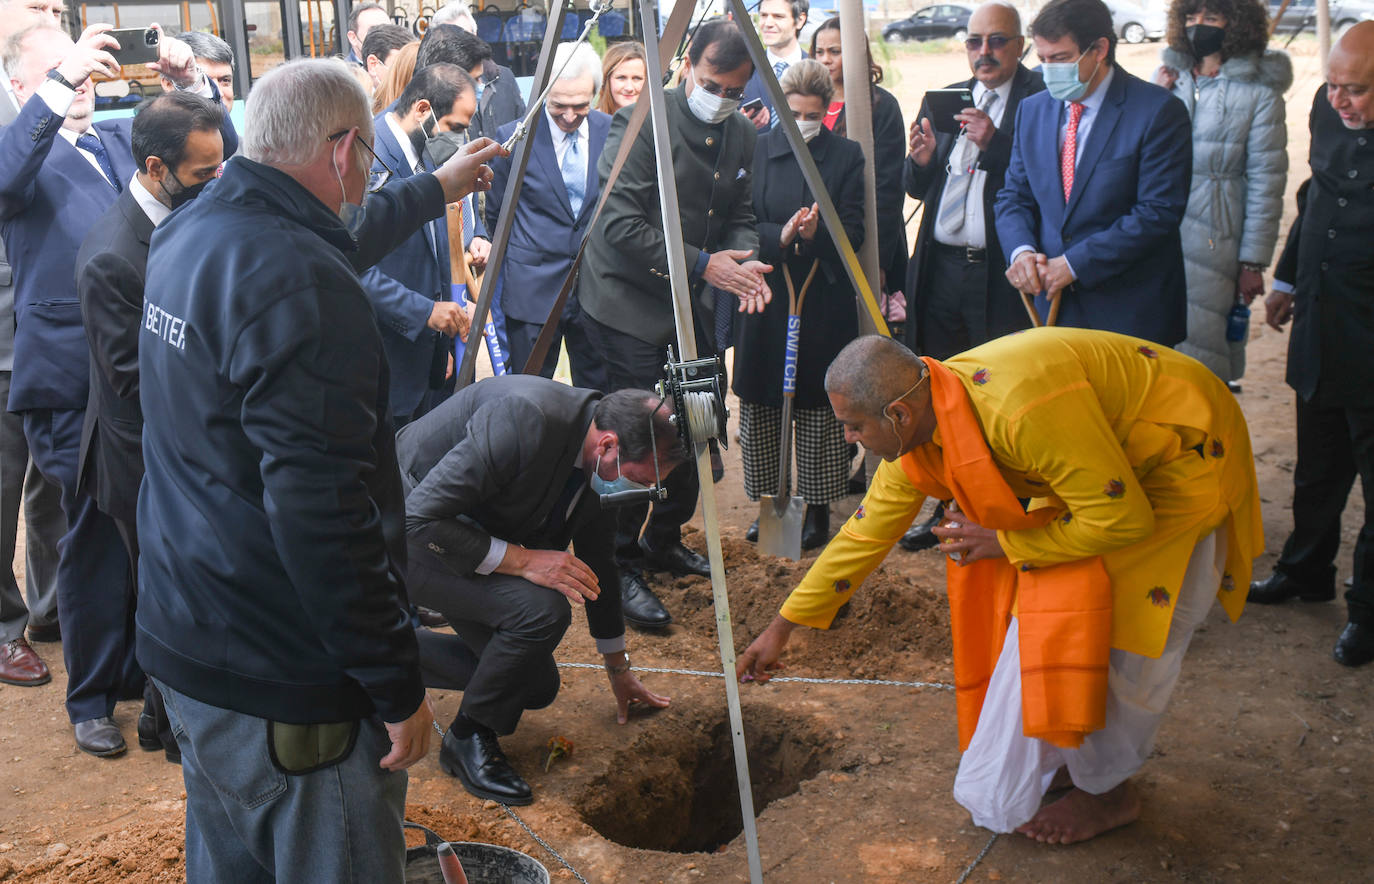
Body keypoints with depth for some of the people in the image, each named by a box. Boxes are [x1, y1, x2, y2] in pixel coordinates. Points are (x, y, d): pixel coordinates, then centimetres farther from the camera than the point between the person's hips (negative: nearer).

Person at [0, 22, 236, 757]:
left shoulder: (122, 140, 16)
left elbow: (218, 148, 13)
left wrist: (192, 83, -5)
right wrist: (60, 84, -28)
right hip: (74, 381, -5)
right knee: (96, 534, 2)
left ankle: (148, 669, 29)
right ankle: (92, 696, 18)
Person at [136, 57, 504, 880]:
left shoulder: (188, 234, 5)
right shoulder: (303, 288, -25)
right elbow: (321, 516, -29)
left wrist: (436, 187, 41)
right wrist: (398, 687, -20)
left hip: (184, 644, 9)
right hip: (286, 689, -9)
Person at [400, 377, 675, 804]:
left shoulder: (602, 466, -6)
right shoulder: (526, 419, -34)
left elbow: (597, 562, 11)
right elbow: (420, 518, -32)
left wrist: (619, 671, 21)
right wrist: (523, 560, -31)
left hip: (477, 533, 8)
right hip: (403, 530, -8)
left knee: (536, 687, 6)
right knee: (541, 608, -28)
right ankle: (468, 737, -5)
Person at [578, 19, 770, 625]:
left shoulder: (742, 138, 8)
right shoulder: (641, 124, -15)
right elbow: (621, 224, -20)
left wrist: (744, 260, -9)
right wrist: (702, 264, -23)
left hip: (691, 305, 8)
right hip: (630, 304, -7)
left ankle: (665, 541, 33)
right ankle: (621, 567, 4)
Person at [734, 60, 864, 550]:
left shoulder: (846, 155, 3)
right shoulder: (758, 149, 6)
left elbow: (853, 232, -1)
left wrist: (815, 234, -21)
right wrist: (780, 236, -17)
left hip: (823, 299, -1)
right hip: (765, 294, 2)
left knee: (820, 405, 3)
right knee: (760, 404, 5)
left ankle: (818, 507, 15)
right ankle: (768, 502, 19)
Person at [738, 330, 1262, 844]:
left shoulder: (1023, 410, -39)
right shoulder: (919, 426, -11)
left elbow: (1124, 519, -31)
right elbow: (866, 531, 1)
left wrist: (1005, 542, -19)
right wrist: (781, 628, 5)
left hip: (1185, 458, -8)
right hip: (1107, 463, 8)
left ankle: (1106, 789, 13)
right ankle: (1059, 757, 22)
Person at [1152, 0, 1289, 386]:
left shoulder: (1258, 92, -3)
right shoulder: (1167, 76, 8)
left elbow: (1266, 181, -2)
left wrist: (1253, 262, -4)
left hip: (1213, 237, -4)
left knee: (1196, 347, -3)